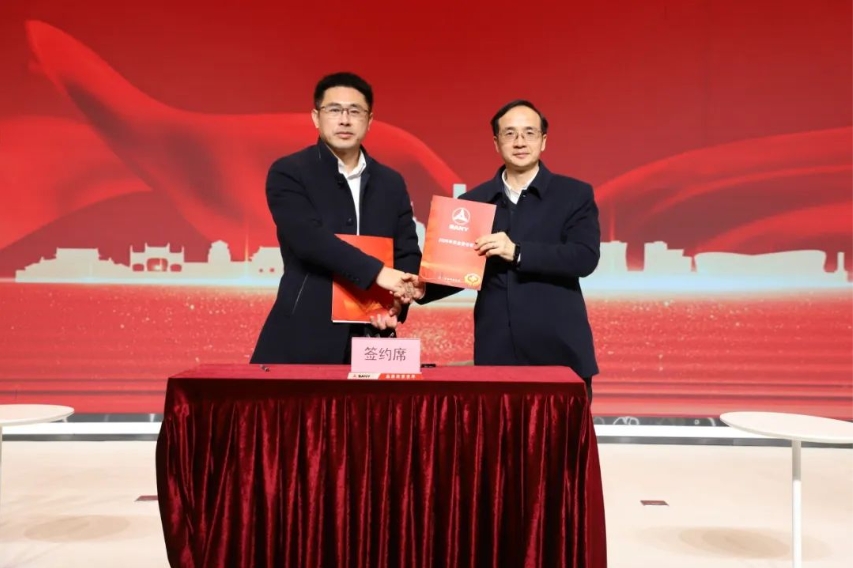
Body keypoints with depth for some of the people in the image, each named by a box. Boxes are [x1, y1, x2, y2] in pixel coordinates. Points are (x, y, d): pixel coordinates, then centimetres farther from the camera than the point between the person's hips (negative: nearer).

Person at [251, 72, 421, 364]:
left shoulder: (392, 183, 13)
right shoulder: (288, 172, -2)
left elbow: (409, 252, 10)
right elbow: (308, 238, -17)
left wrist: (397, 303, -9)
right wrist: (377, 272, -24)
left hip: (370, 338, 4)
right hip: (304, 336, -4)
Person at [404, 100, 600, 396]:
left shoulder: (575, 194, 3)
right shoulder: (473, 201, 11)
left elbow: (585, 257, -11)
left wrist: (517, 252, -20)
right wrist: (425, 288, -7)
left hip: (558, 350, -2)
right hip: (495, 352, 2)